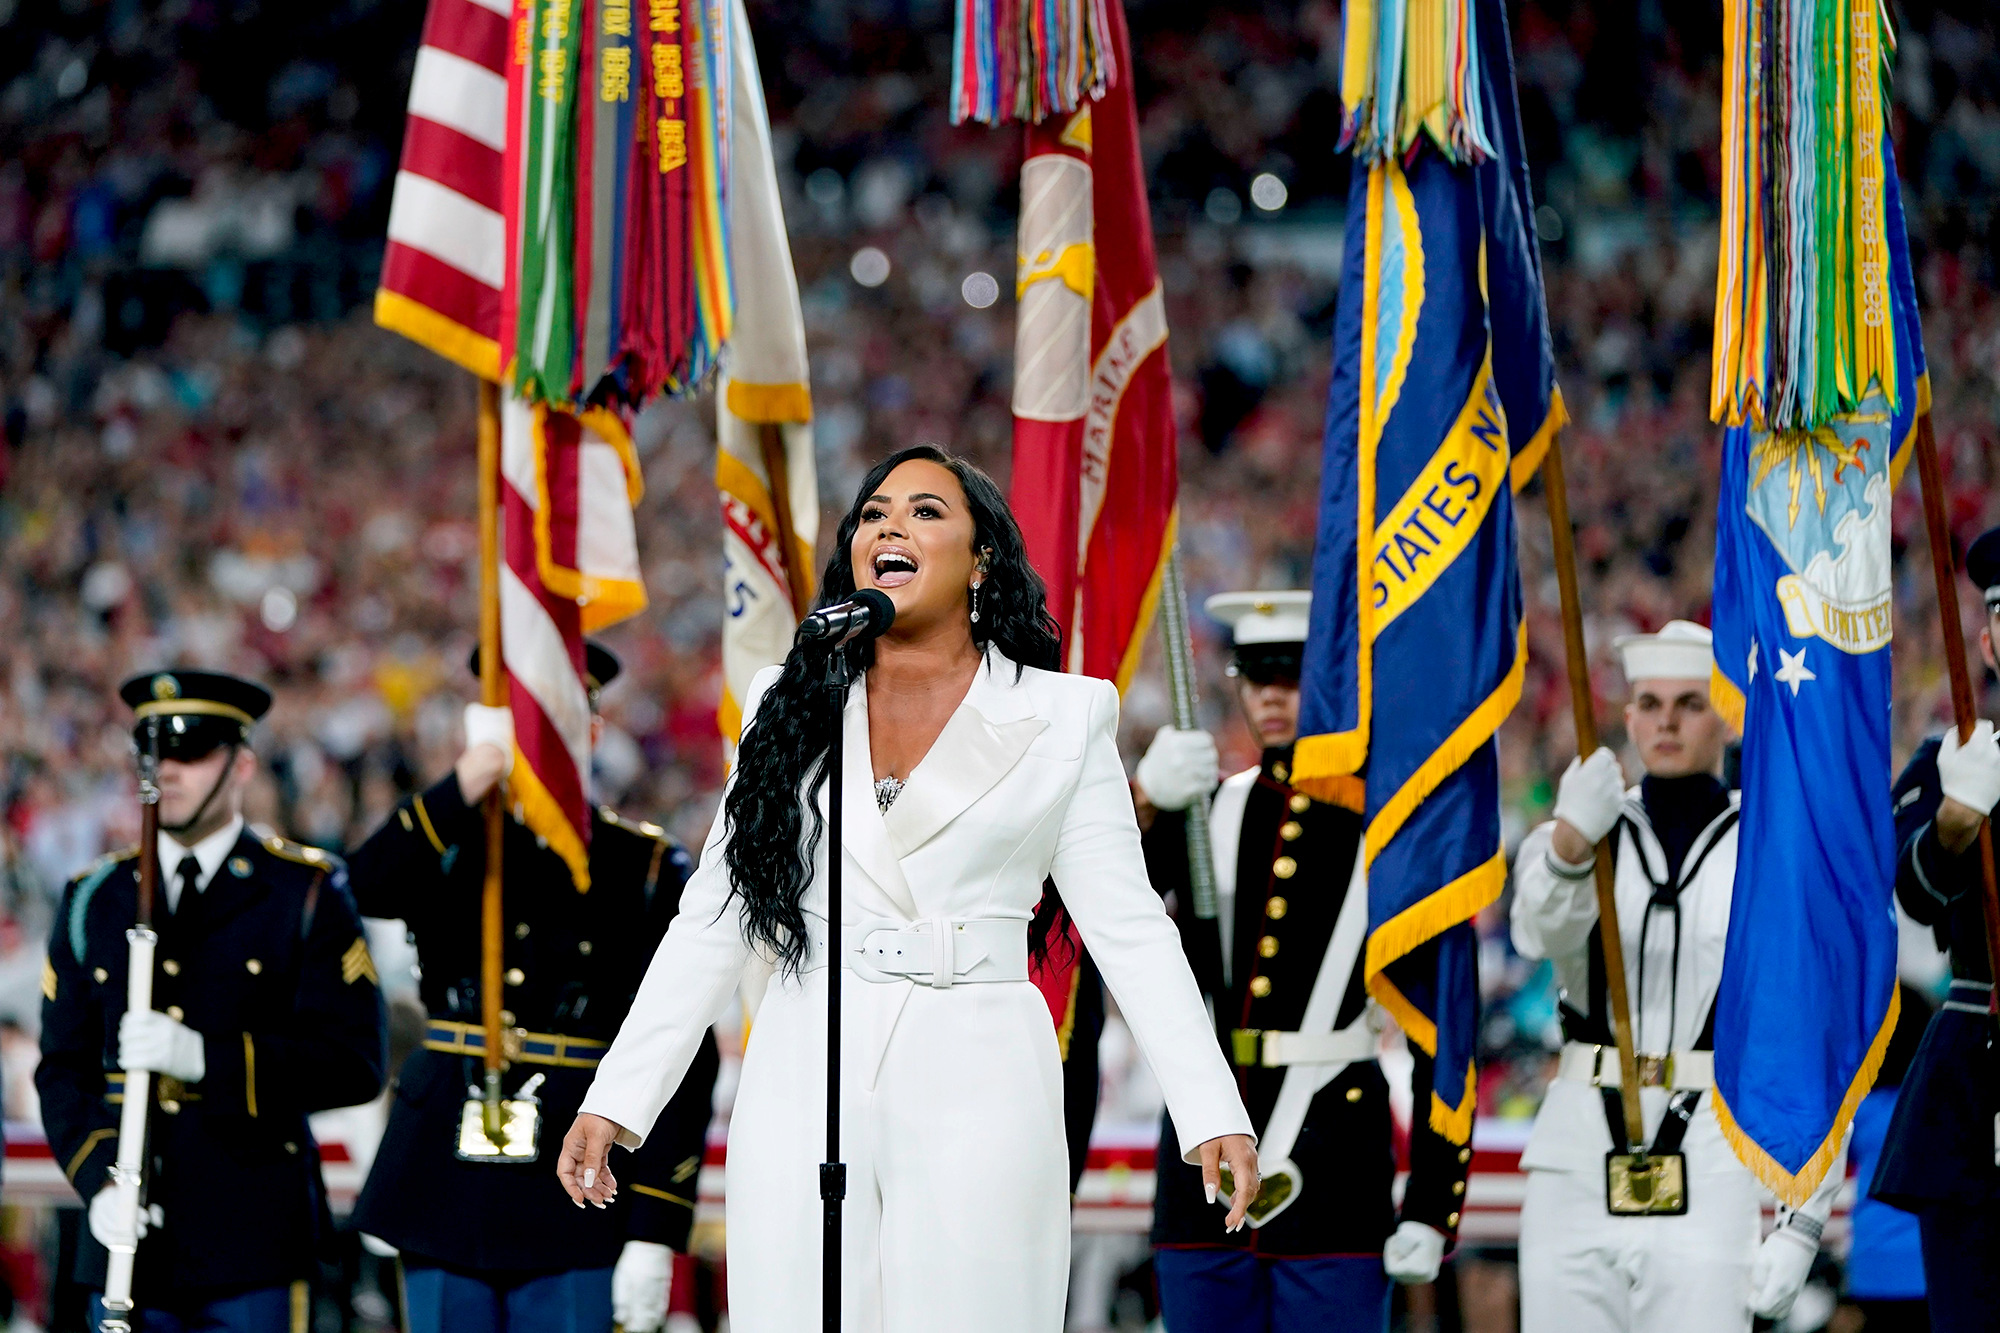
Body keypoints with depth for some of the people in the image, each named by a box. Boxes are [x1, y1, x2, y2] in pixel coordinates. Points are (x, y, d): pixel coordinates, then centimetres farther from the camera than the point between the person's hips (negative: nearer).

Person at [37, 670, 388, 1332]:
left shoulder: (308, 893, 2)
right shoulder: (94, 900, 13)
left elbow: (355, 1062, -6)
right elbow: (64, 1068, 11)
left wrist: (208, 1058, -19)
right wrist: (100, 1182, -7)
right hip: (132, 1239, 3)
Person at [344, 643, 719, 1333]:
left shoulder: (647, 869, 3)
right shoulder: (448, 844, 9)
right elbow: (367, 888, -16)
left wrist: (654, 1233, -8)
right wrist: (471, 779, -27)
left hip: (575, 1213, -2)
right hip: (447, 1193, 2)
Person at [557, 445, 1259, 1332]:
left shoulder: (1061, 717, 5)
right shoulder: (790, 703, 11)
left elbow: (1128, 928, 3)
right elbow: (711, 918, 11)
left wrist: (1212, 1115, -6)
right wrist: (616, 1099, 4)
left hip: (975, 1086, -2)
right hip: (805, 1084, 2)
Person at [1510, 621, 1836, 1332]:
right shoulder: (1559, 839, 9)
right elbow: (1543, 928, -15)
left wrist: (1801, 1225, -4)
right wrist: (1571, 846, -37)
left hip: (1710, 1167, -2)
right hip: (1576, 1161, 2)